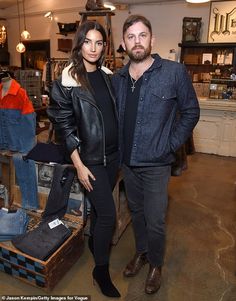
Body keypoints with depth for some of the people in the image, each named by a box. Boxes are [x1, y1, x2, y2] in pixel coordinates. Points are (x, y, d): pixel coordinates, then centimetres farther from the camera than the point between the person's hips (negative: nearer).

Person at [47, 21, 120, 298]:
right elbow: (64, 125, -11)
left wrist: (123, 147, 12)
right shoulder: (67, 81, -10)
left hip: (113, 153, 6)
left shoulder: (107, 75, 7)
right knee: (108, 213, -2)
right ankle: (101, 270, 22)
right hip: (90, 157, -5)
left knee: (100, 204, 19)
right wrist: (79, 165, -13)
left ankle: (94, 241, 47)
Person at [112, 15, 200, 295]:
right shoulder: (117, 78, 3)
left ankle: (156, 265, 35)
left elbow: (191, 112, -3)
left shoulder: (174, 72, -10)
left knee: (155, 221, 7)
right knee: (136, 212, 21)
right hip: (127, 161, 4)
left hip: (155, 163, -4)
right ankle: (141, 252, 45)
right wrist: (118, 148, 6)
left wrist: (171, 144, -7)